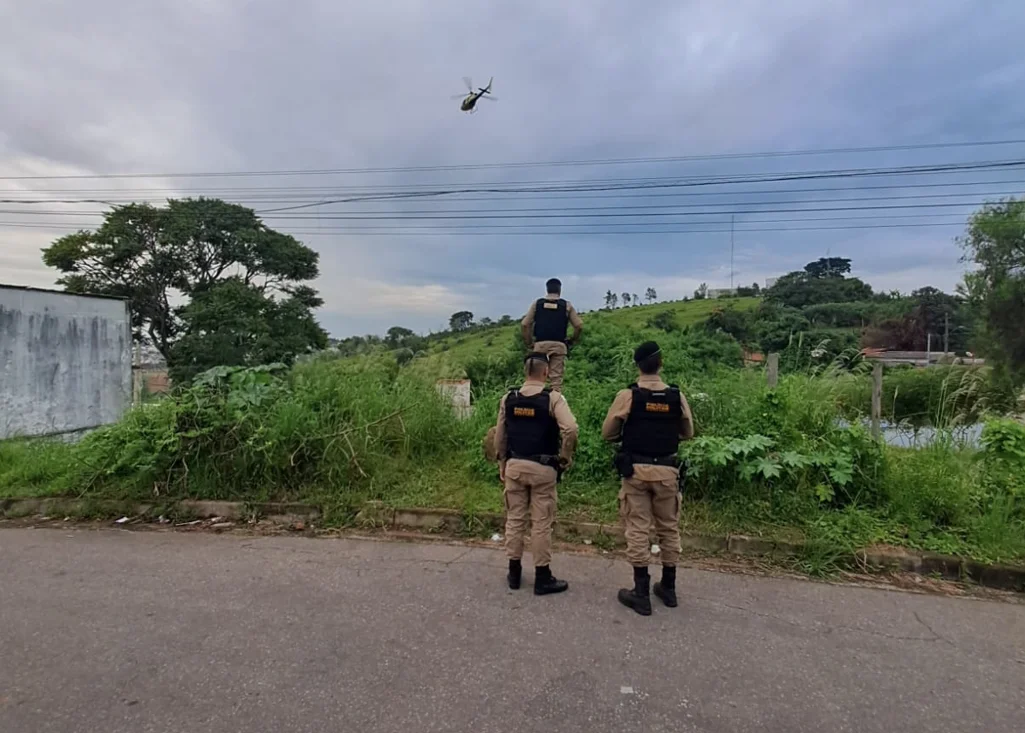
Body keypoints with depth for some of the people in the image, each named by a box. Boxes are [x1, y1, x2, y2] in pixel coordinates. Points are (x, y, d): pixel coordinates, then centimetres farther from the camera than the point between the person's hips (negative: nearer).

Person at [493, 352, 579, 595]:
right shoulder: (553, 398, -10)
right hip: (542, 468, -4)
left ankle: (514, 572, 24)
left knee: (514, 519, 14)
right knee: (541, 523, 5)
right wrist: (566, 457, -8)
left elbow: (499, 436, 7)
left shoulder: (508, 398, 2)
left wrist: (502, 463, 17)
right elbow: (570, 429, -23)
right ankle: (542, 577, 14)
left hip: (515, 465, 4)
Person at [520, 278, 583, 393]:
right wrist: (572, 341, 16)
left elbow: (524, 324, 3)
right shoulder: (567, 305, 7)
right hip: (559, 345, 0)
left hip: (540, 344, 1)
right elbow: (579, 326, 2)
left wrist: (529, 342, 11)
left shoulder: (537, 303, 8)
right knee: (556, 378, 1)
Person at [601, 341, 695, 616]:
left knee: (638, 529, 4)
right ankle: (668, 587, 29)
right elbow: (688, 434, 11)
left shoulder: (627, 395, -9)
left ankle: (641, 593, 10)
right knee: (669, 528, 16)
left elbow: (607, 433, -2)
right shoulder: (677, 397, -1)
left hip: (636, 470, -3)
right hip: (667, 470, 3)